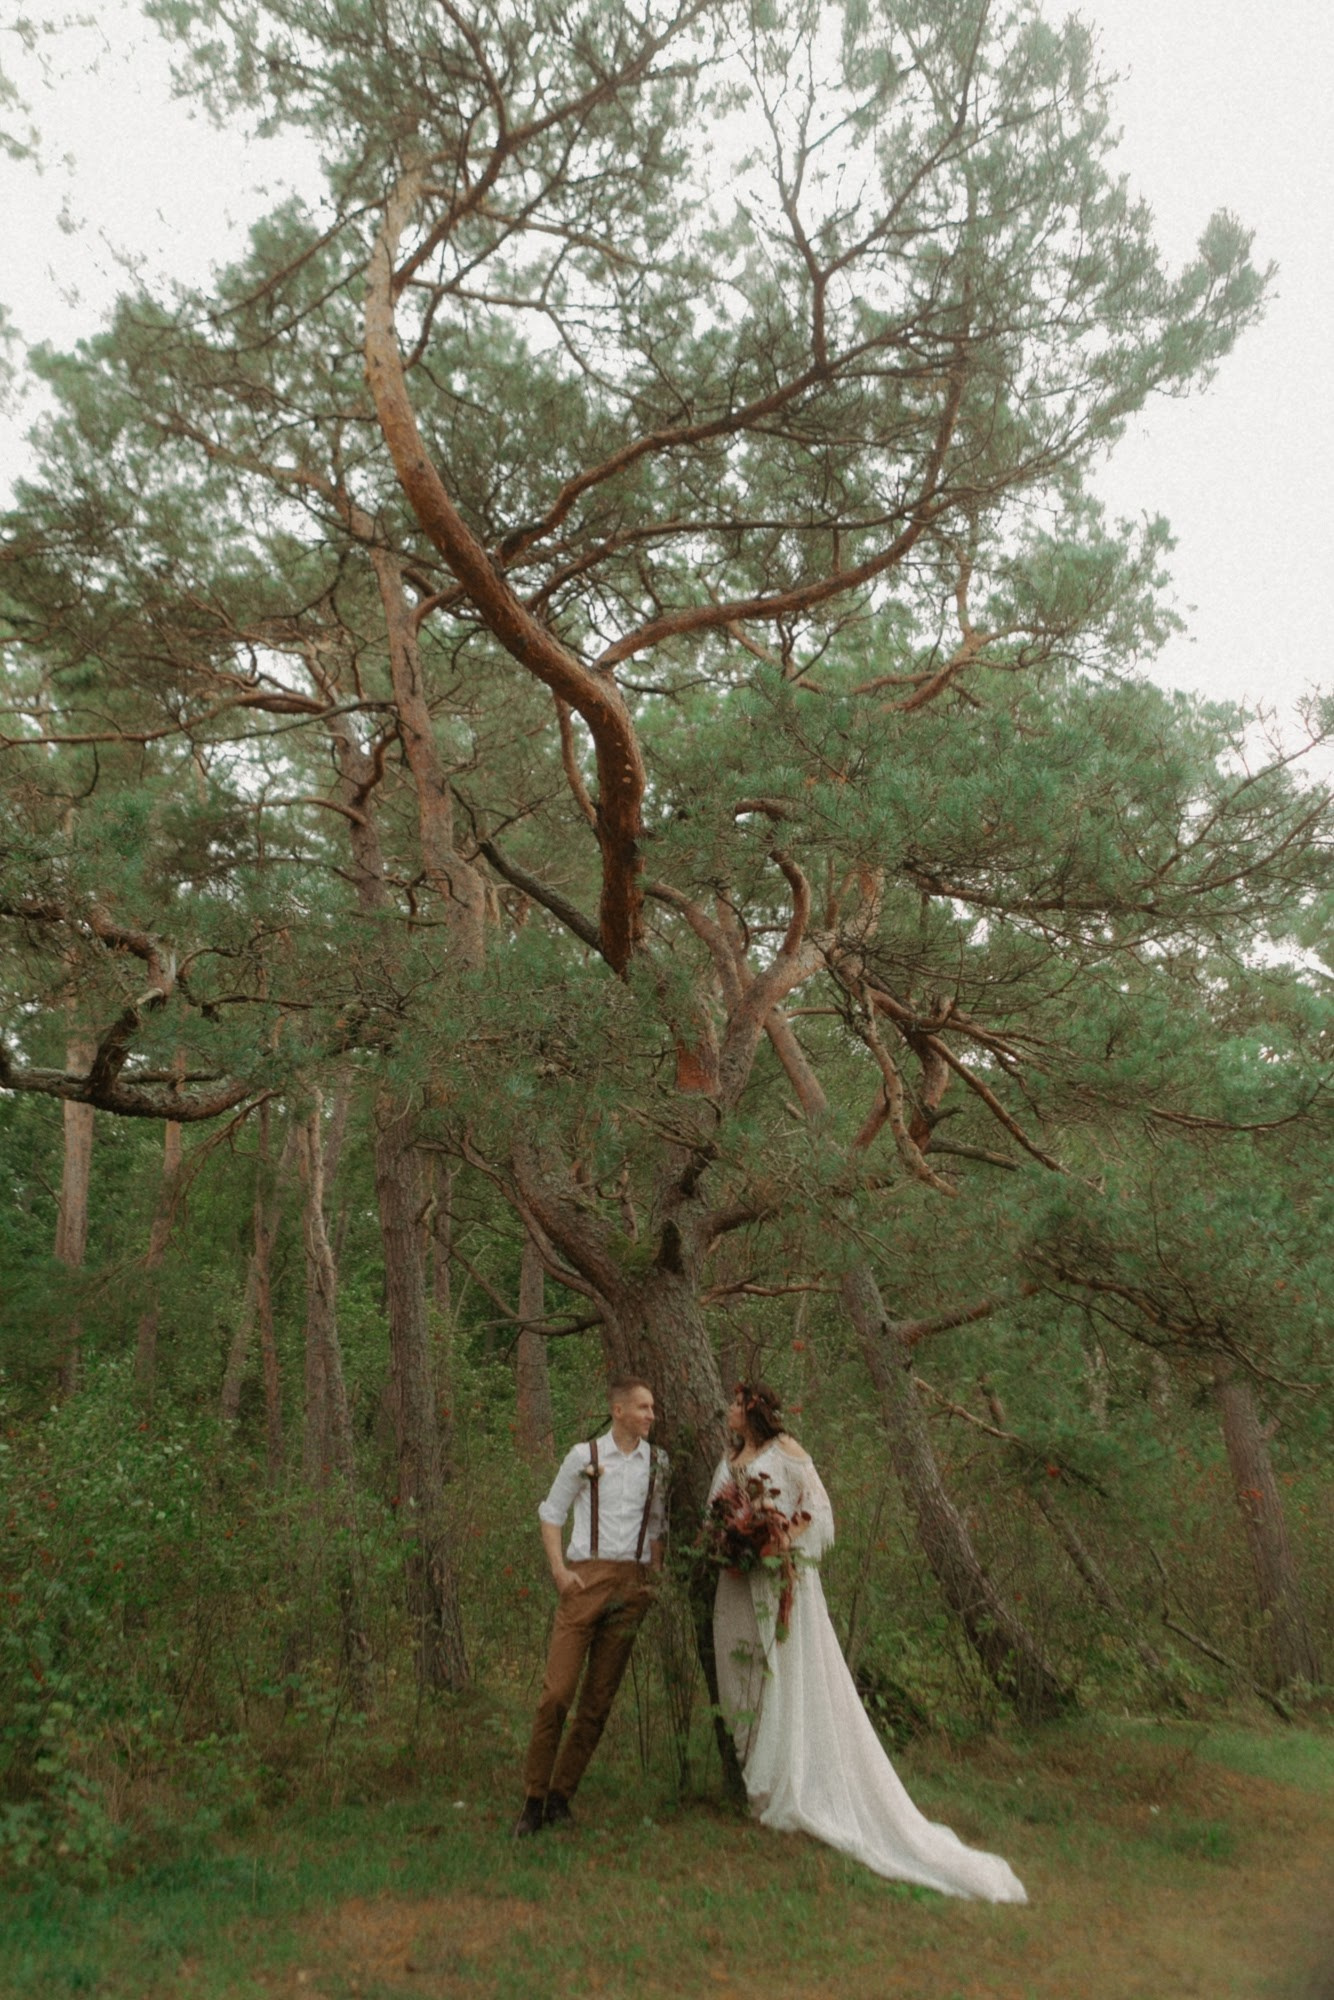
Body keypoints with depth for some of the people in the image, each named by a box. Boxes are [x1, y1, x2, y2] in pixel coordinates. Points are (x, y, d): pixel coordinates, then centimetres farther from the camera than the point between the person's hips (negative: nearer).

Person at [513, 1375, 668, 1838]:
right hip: (585, 1577, -3)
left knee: (600, 1698, 5)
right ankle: (533, 1800, 4)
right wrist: (559, 1569, -6)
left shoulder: (656, 1462, 11)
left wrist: (655, 1576, 9)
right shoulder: (584, 1456, 1)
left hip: (632, 1583, 3)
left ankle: (561, 1796, 18)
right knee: (557, 1690, -8)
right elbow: (551, 1513, 6)